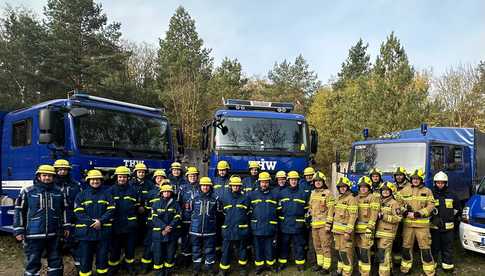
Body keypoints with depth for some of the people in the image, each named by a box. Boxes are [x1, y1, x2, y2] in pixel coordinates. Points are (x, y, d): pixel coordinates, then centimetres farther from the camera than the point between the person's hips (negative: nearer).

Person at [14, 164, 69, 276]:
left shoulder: (58, 192, 7)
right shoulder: (27, 191, -3)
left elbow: (64, 210, 13)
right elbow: (19, 211, -1)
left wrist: (66, 226, 11)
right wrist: (18, 230, -4)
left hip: (54, 234, 3)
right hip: (33, 235, -3)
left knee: (55, 261, 12)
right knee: (32, 262, 5)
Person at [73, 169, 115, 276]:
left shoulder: (107, 194, 7)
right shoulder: (81, 195, 5)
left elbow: (111, 210, -1)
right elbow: (78, 212, -4)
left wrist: (101, 221, -16)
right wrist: (91, 222, -14)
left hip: (103, 230, 1)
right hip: (86, 231, 0)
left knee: (102, 256, 9)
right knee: (85, 257, 5)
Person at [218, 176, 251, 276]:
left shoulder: (245, 198, 1)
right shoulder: (224, 197, 5)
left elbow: (248, 213, 9)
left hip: (242, 229, 0)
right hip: (228, 229, 1)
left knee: (242, 249, 12)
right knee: (226, 250, 4)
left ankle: (243, 267, 30)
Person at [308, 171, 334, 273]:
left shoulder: (328, 193, -8)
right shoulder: (313, 193, 13)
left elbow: (331, 209, -12)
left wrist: (329, 223, -16)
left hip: (324, 224, -7)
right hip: (314, 224, 7)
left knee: (326, 246, -1)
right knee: (317, 245, 15)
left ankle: (326, 267, 6)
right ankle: (319, 263, 28)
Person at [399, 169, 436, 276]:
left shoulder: (427, 191, 5)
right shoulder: (404, 190, 6)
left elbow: (431, 205, -2)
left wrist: (420, 213, -14)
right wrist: (405, 212, -12)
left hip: (422, 223, -1)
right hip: (408, 223, 2)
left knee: (425, 247, 0)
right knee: (406, 246, 10)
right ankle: (405, 267, 24)